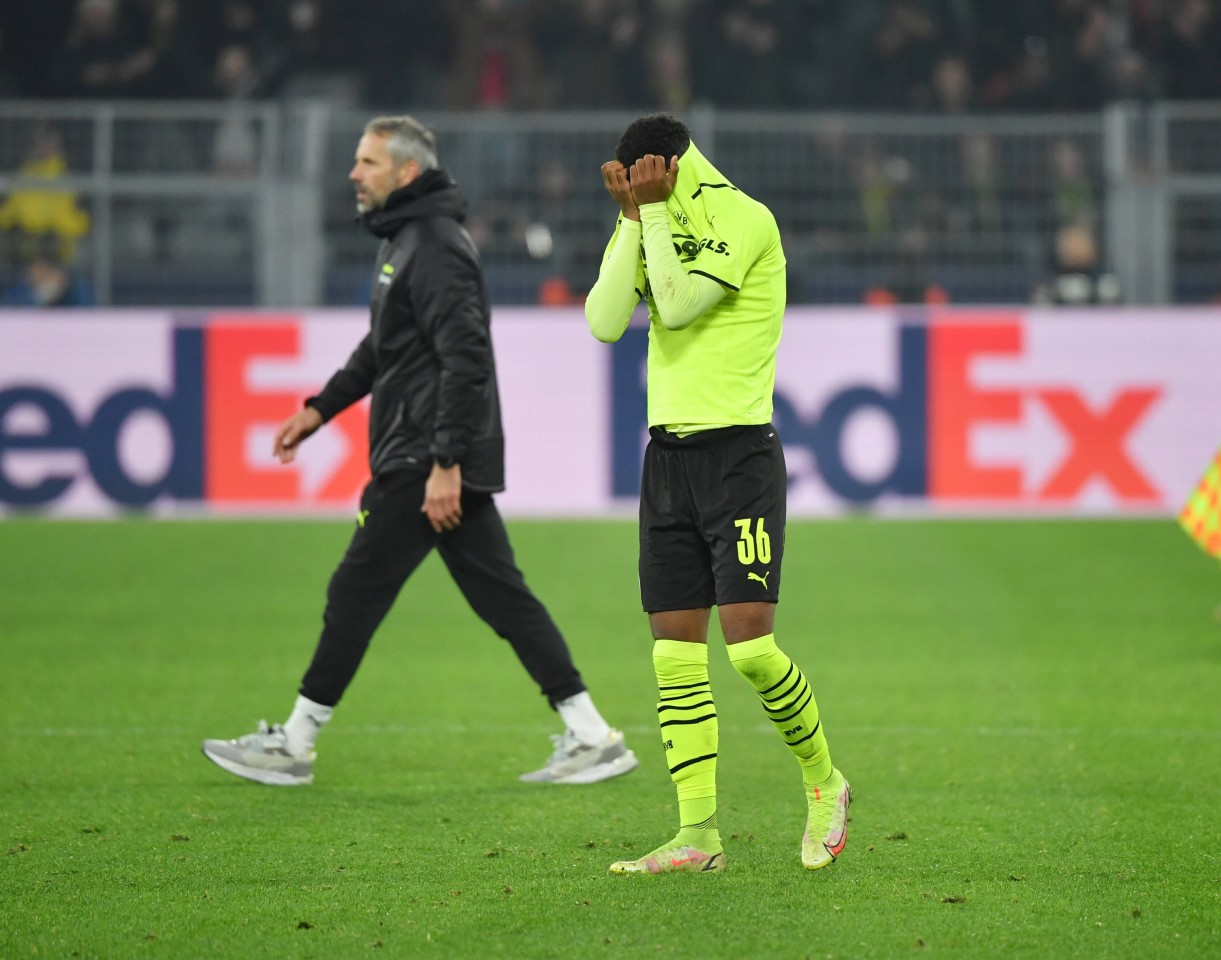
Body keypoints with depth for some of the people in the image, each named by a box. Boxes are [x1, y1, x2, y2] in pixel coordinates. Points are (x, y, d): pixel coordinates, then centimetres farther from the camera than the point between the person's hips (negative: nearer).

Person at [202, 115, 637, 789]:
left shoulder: (435, 248, -16)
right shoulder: (404, 240, 17)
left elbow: (466, 360, -23)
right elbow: (382, 348, 30)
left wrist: (444, 465, -26)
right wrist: (321, 409, 27)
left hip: (427, 464, -10)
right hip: (428, 461, 10)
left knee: (356, 593, -4)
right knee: (501, 597, 8)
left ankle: (292, 748, 3)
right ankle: (592, 738, 6)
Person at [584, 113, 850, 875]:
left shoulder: (743, 219, -9)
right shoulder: (647, 228, 11)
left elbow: (678, 304, -20)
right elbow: (605, 322, -3)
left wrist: (654, 210, -14)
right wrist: (633, 217, -6)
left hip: (739, 450, -6)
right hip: (669, 453, 6)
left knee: (749, 641, -13)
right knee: (676, 650, 1)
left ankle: (825, 783, 10)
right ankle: (698, 834, 2)